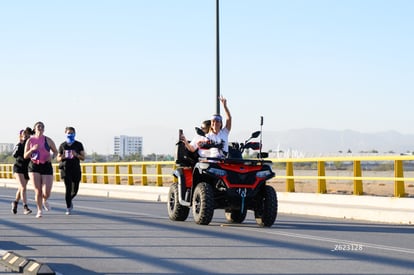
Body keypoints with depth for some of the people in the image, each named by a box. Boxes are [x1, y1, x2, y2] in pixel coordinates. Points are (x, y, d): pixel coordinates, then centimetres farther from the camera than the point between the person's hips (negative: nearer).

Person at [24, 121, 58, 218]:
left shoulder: (48, 140, 2)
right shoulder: (30, 140, 3)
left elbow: (55, 151, 14)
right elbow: (25, 156, 5)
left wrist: (52, 157, -7)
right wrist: (32, 149, -13)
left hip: (46, 166, 0)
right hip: (34, 167, 0)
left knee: (46, 193, -7)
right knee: (38, 191, -7)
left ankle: (44, 201, 30)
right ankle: (39, 210, 13)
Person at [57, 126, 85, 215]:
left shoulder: (79, 145, 5)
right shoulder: (62, 145, 5)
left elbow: (83, 157, 3)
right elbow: (58, 158, 10)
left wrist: (76, 155, -16)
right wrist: (63, 157, -13)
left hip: (76, 169, 1)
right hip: (66, 169, -1)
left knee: (75, 189, 3)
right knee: (68, 188, -11)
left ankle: (70, 199, 35)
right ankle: (68, 208, -3)